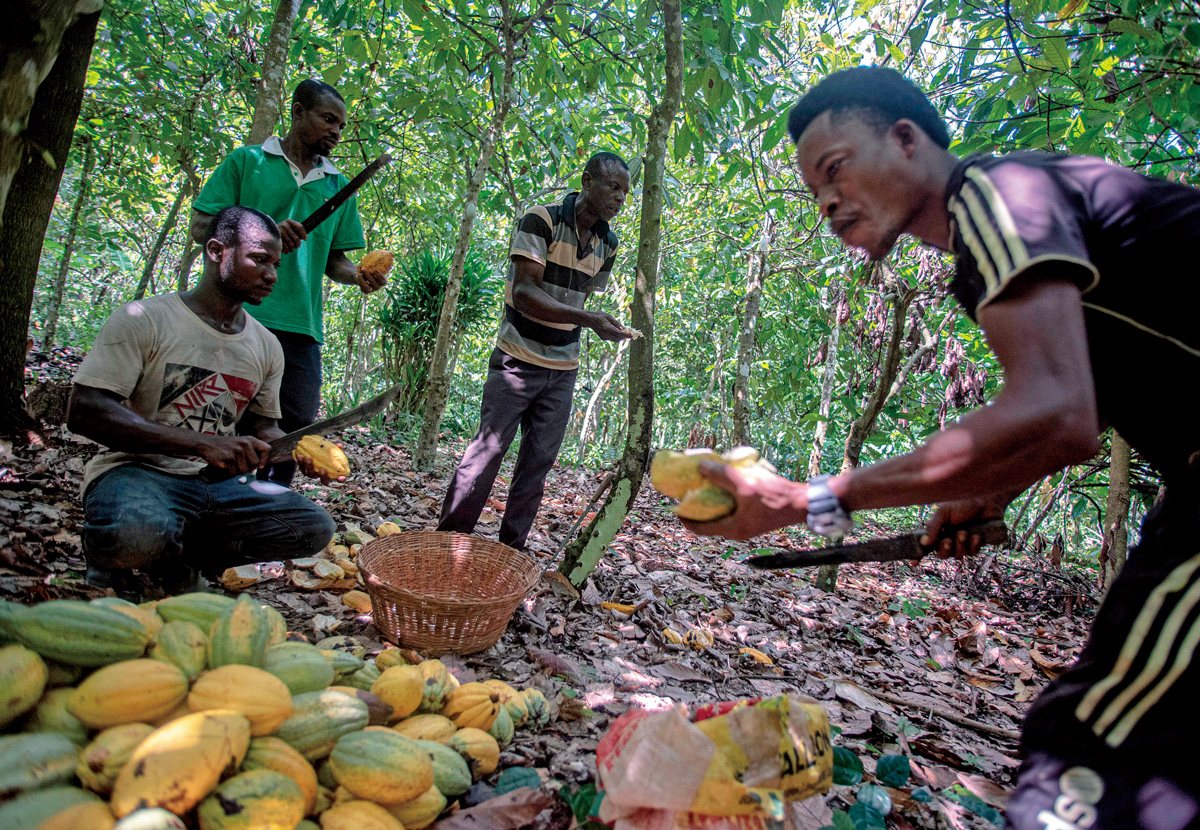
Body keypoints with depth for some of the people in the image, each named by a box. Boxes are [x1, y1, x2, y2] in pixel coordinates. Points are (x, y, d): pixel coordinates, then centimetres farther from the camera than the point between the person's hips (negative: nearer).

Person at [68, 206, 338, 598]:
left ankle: (180, 556, 1)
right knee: (136, 532, -39)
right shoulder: (144, 319, -8)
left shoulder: (267, 347, 10)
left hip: (220, 482, 6)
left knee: (315, 527, -15)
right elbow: (83, 411, -16)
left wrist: (301, 450, -6)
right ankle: (109, 559, 0)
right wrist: (204, 443, -28)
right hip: (138, 471, -5)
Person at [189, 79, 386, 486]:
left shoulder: (340, 187, 19)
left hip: (301, 326, 4)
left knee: (295, 426, 0)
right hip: (237, 315, -3)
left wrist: (358, 275, -5)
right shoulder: (247, 161, 9)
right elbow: (201, 227, 3)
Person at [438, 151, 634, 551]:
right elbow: (524, 293, -21)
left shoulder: (608, 244, 8)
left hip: (563, 369, 6)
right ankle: (450, 537, 7)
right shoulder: (541, 220, -12)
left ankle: (511, 547, 15)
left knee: (539, 458, 5)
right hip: (518, 359, -5)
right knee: (487, 448, -4)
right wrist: (589, 319, -31)